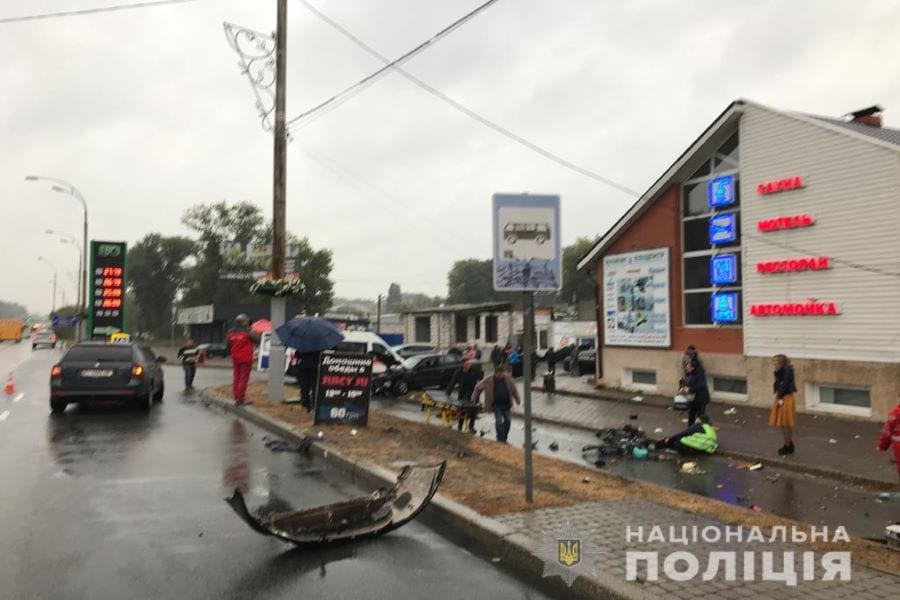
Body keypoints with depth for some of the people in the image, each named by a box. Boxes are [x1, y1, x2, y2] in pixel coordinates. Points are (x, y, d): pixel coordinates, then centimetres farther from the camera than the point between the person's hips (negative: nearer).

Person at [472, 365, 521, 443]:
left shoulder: (508, 379, -5)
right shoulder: (488, 380, -12)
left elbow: (513, 389, 8)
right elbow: (478, 387, -2)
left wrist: (517, 400, 14)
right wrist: (474, 399, -2)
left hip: (506, 404, 3)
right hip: (496, 404, -3)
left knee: (507, 420, 6)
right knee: (499, 420, -15)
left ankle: (504, 439, 25)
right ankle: (500, 439, -2)